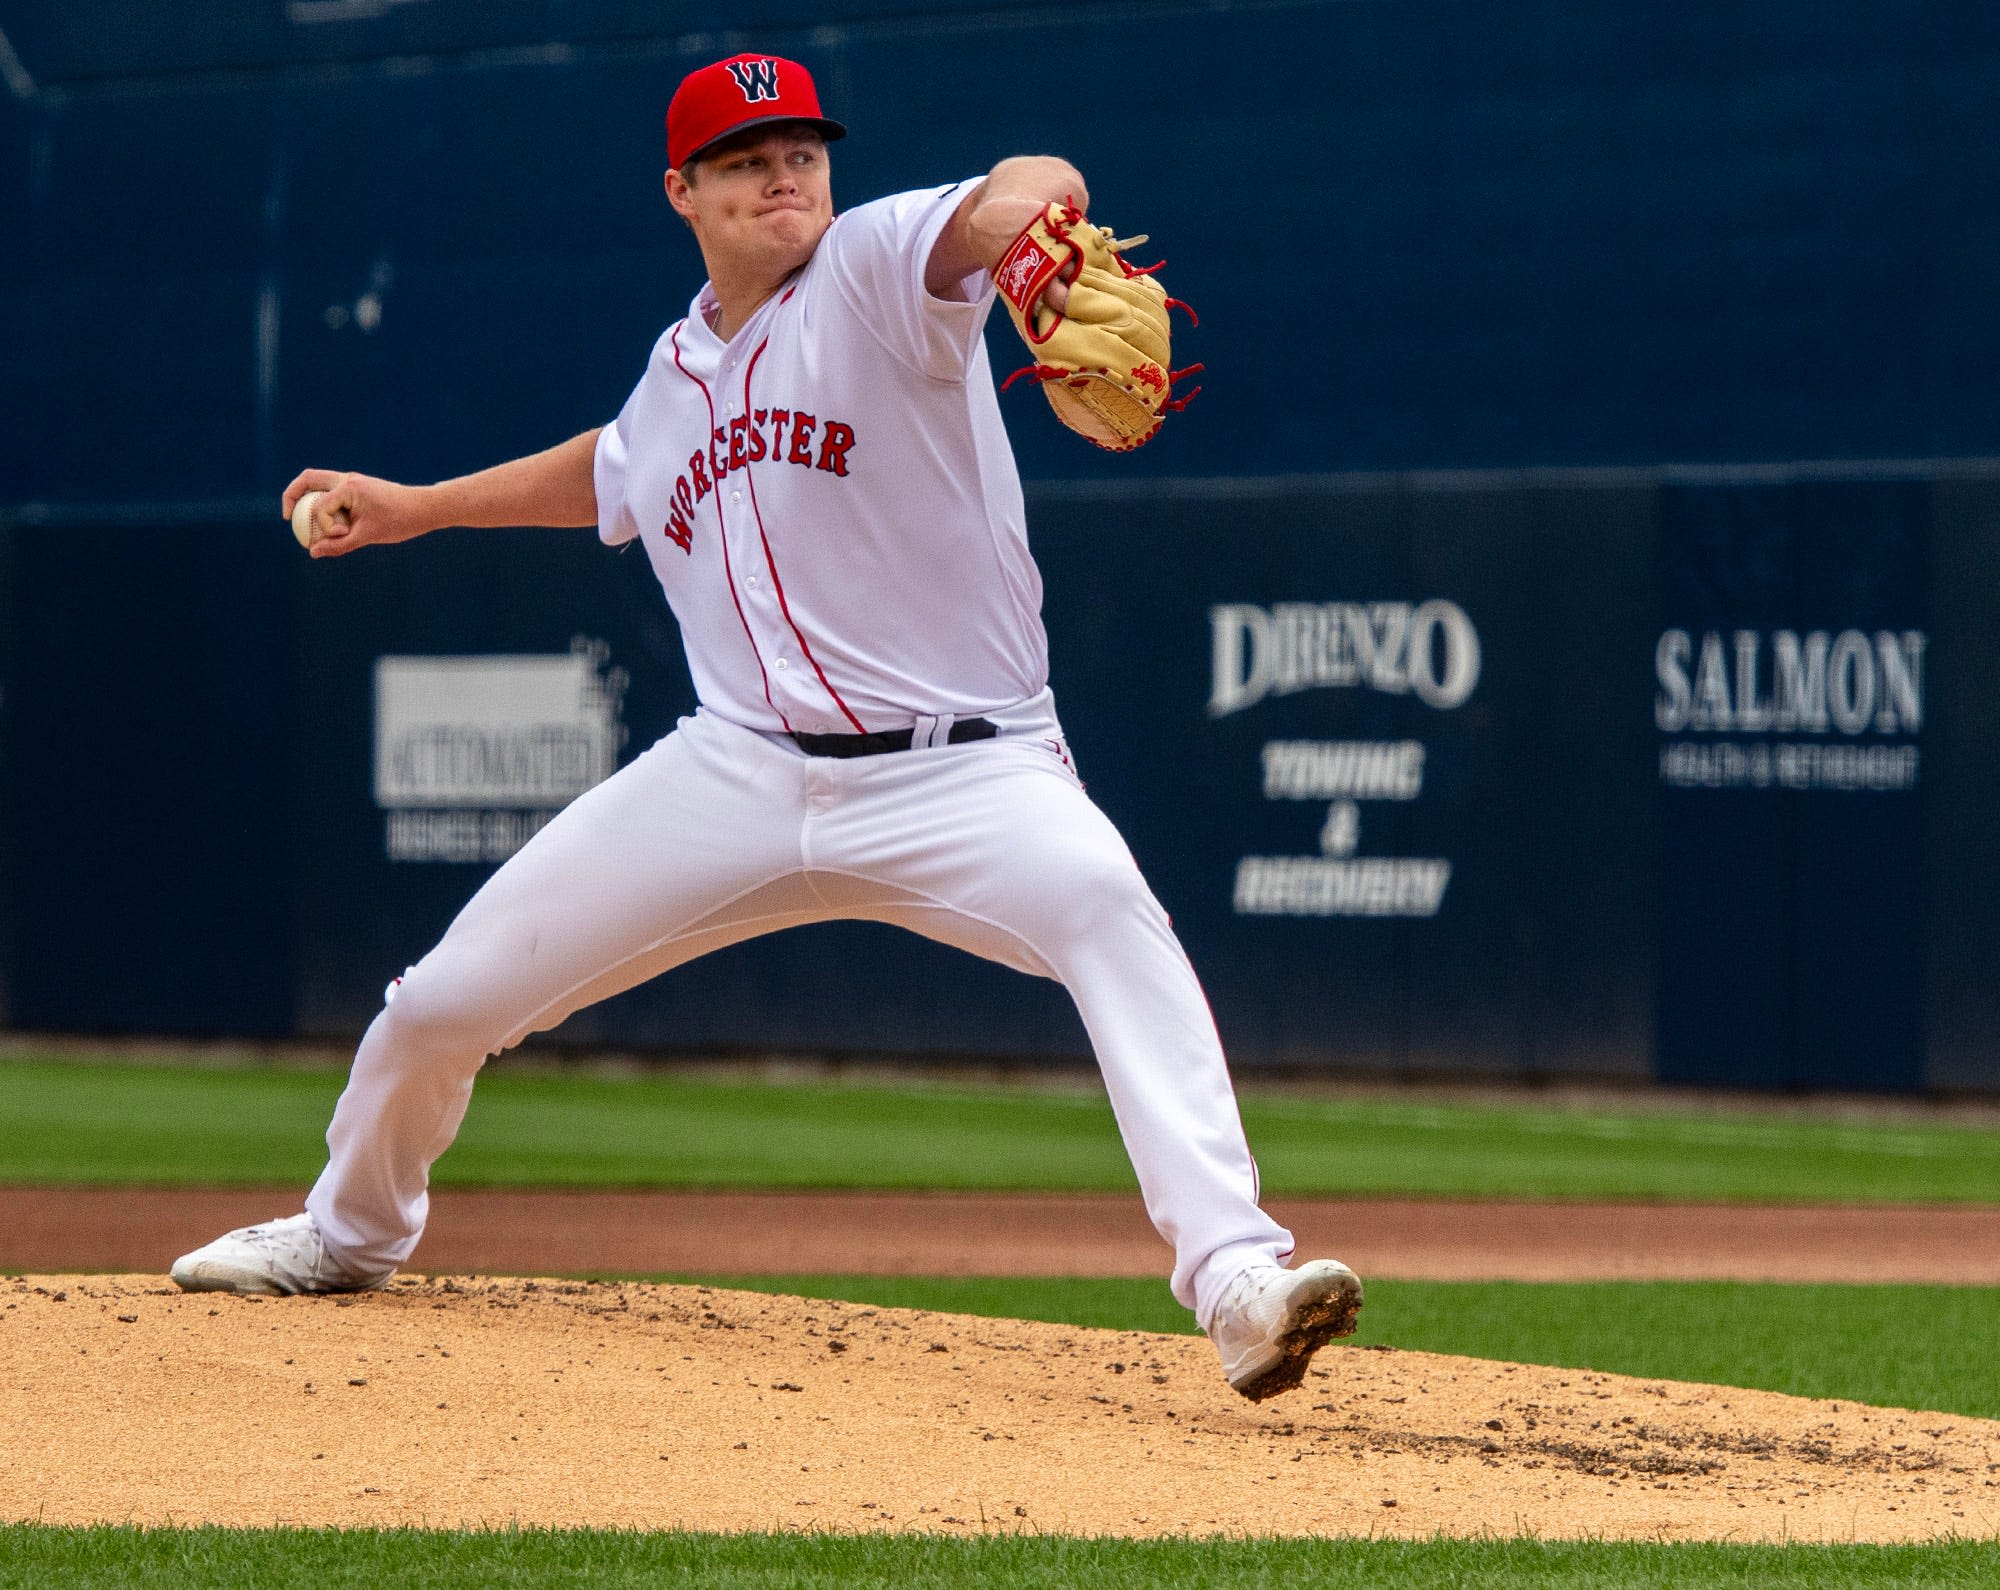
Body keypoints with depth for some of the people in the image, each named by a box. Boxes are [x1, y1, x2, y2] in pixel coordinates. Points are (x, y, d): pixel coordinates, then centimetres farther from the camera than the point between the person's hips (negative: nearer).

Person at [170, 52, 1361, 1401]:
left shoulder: (874, 267, -8)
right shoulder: (680, 372, 12)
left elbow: (1026, 196, -32)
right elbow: (609, 472, 37)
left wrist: (1030, 211, -56)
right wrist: (409, 510, 38)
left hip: (960, 772, -5)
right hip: (743, 773, 6)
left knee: (1111, 913, -37)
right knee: (443, 1001, 7)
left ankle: (1235, 1279, -46)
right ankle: (352, 1233, 39)